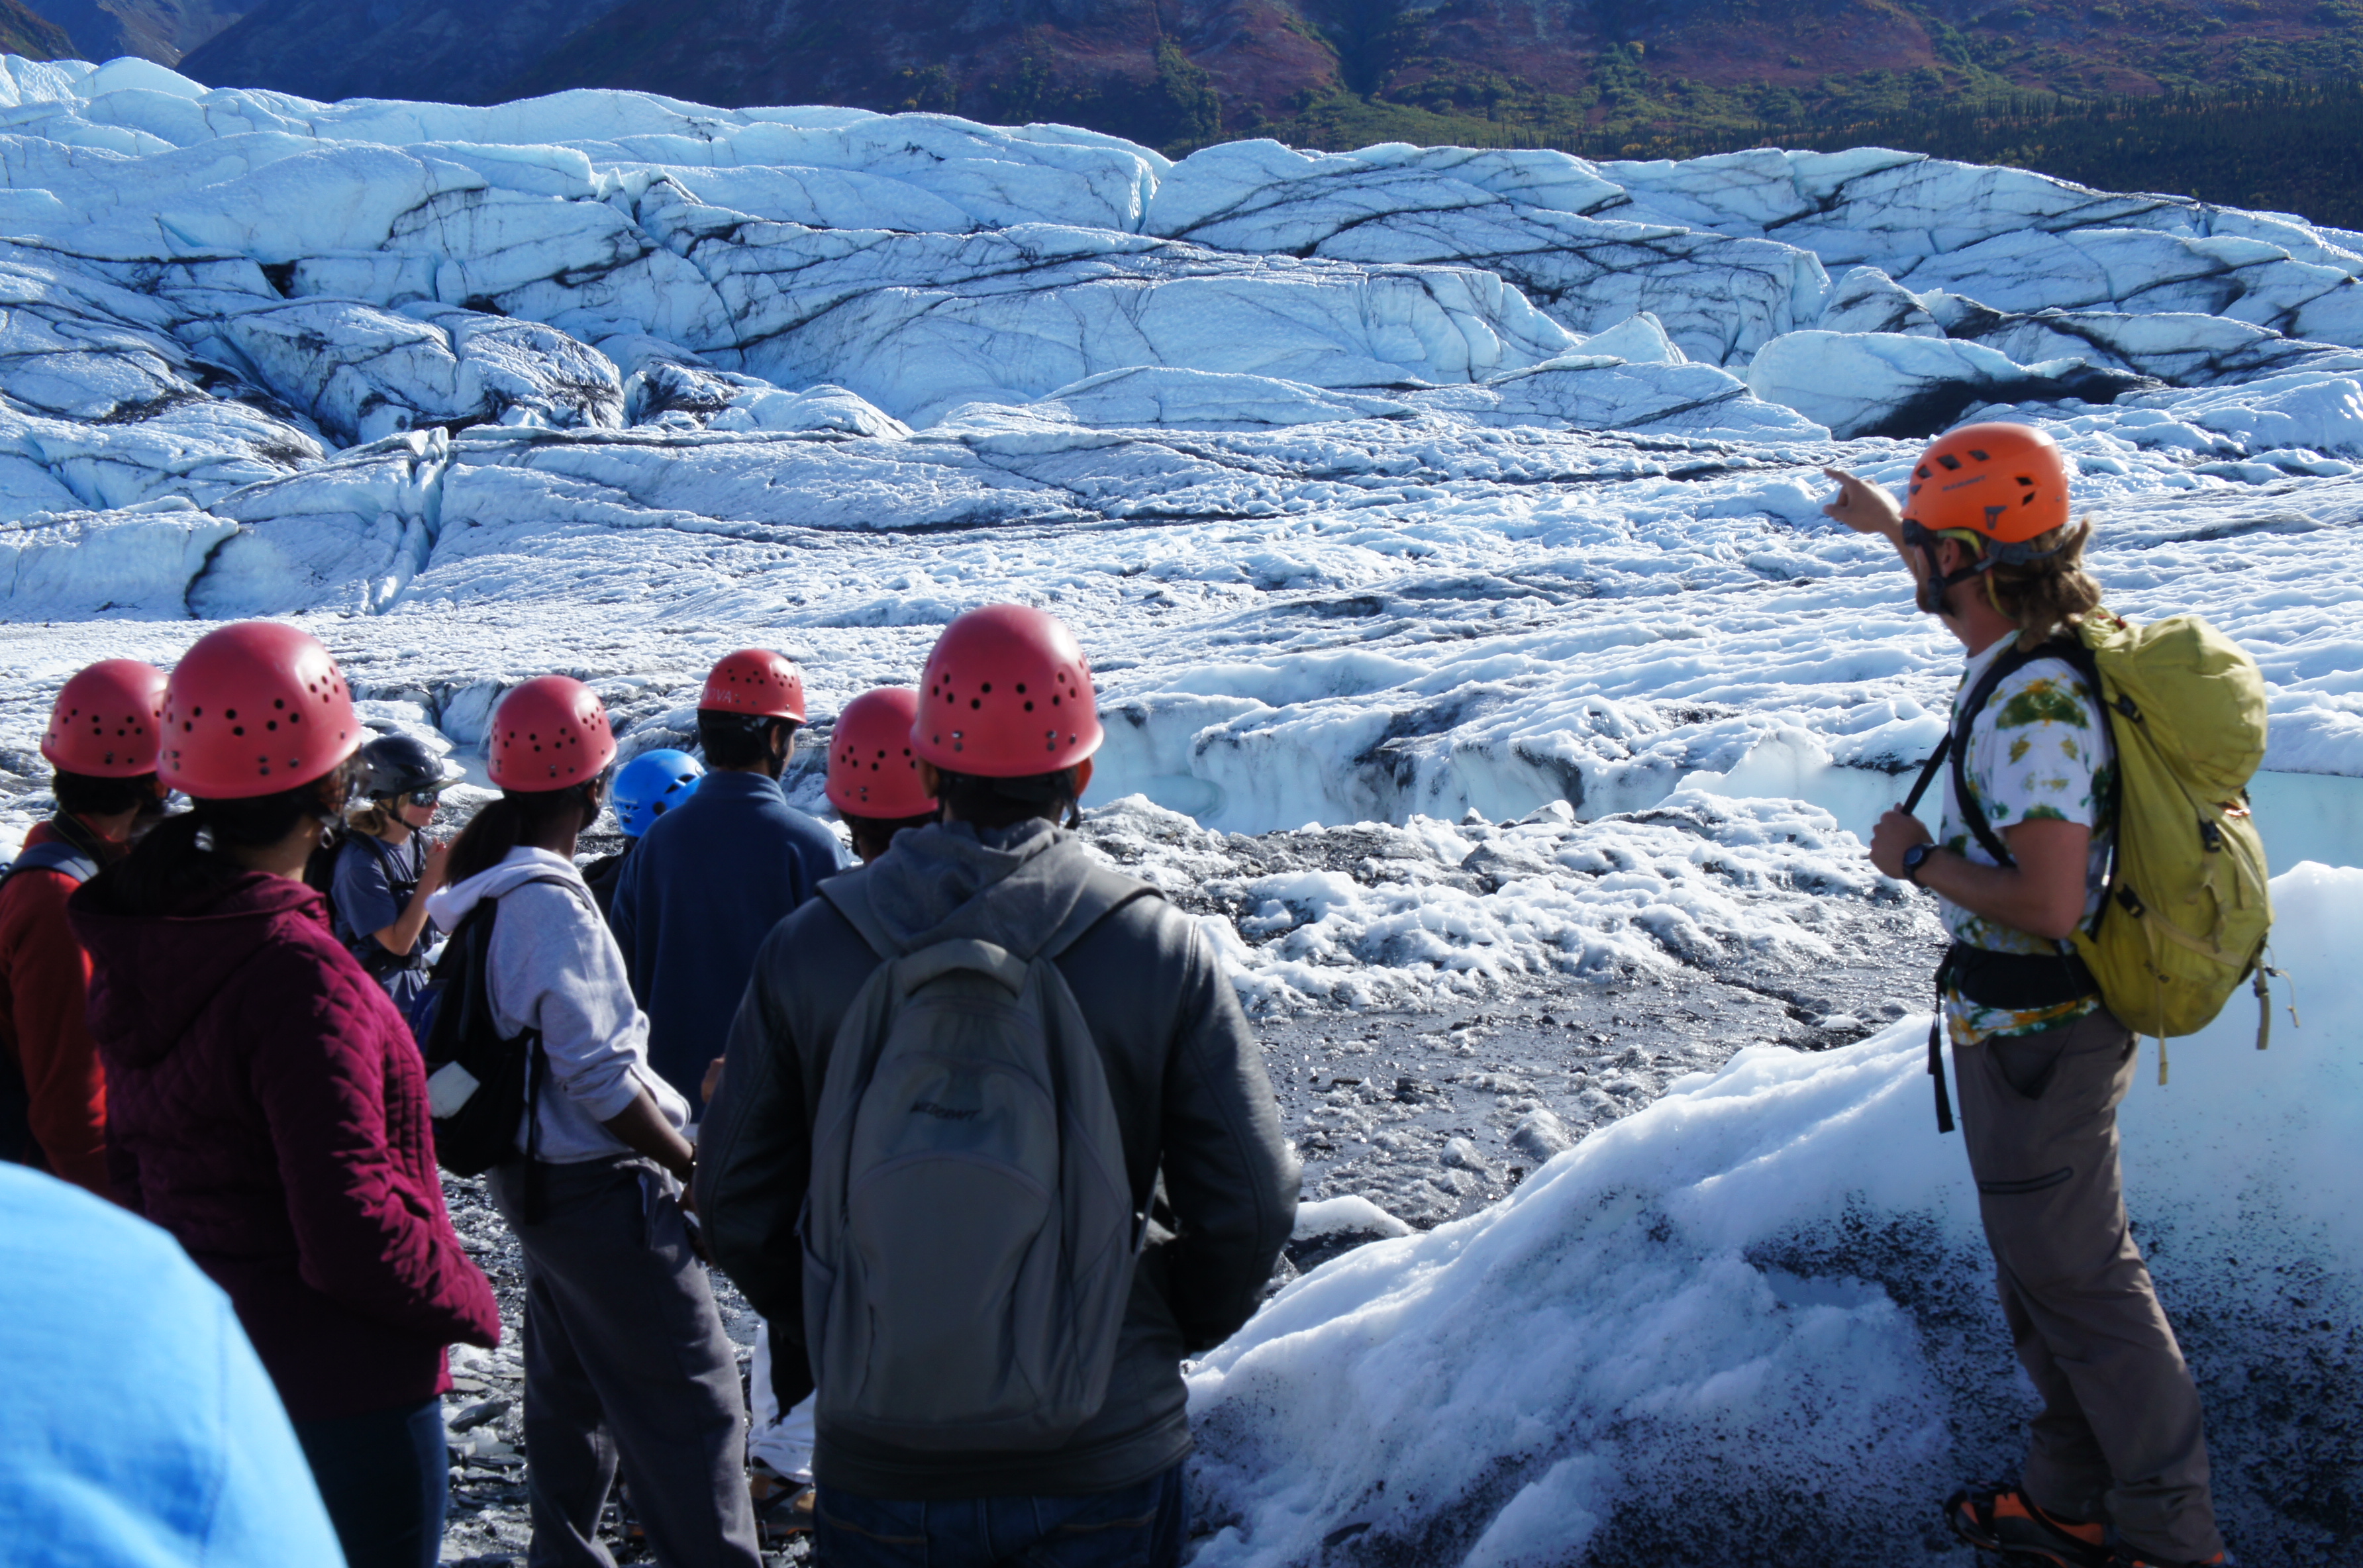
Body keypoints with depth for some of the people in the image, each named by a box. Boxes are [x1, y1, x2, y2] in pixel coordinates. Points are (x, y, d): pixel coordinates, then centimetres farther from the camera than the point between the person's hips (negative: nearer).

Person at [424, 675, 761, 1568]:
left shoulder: (488, 890, 8)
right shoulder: (551, 902, -21)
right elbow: (597, 1075, -23)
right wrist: (690, 1164, -12)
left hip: (535, 1175, 10)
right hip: (601, 1185, -10)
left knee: (569, 1386, 20)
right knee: (692, 1400, -6)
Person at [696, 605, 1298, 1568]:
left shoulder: (805, 950, -8)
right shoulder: (1164, 953, -11)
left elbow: (738, 1202, -1)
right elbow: (1251, 1207, -9)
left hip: (878, 1466, 1)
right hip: (1105, 1468, -1)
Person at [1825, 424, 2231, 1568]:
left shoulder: (2032, 709, -28)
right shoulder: (2052, 640, 2)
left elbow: (2048, 900, -32)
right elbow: (1977, 578, 27)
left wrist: (1918, 859, -18)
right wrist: (1885, 523, 39)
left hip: (2031, 1036, -10)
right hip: (2054, 1015, 10)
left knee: (2076, 1277, 2)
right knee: (2047, 1264, 19)